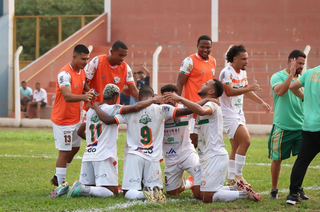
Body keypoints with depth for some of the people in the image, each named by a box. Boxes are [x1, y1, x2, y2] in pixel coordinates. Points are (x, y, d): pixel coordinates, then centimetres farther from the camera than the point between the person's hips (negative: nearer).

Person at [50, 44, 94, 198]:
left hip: (75, 118, 9)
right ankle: (61, 185, 1)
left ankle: (58, 178, 32)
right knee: (64, 151, -6)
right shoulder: (65, 74, -23)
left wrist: (89, 95, -2)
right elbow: (67, 96, -36)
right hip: (62, 120, -9)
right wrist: (83, 97, -53)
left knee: (75, 148, 17)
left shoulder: (82, 72, 5)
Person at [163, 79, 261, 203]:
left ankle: (245, 193, -3)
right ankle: (236, 188, 16)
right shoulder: (204, 106, 20)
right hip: (207, 157, 10)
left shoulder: (211, 105, -14)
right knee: (198, 194, 12)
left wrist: (180, 99, -36)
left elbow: (201, 111, -36)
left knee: (207, 198, -10)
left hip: (216, 157, -10)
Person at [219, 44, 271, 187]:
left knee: (236, 147, 10)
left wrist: (262, 103, 27)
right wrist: (248, 88, -31)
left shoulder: (242, 73, 14)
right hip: (229, 114, -9)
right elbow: (229, 92, -27)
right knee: (245, 141, -19)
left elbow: (247, 91, 28)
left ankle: (231, 179, 16)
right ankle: (238, 176, -12)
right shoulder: (227, 72, -14)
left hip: (239, 114, 9)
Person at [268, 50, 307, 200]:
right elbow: (280, 91, -24)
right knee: (277, 159, 3)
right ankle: (274, 189, 16)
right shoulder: (278, 76, -3)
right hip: (282, 127, -4)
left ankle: (298, 189, 10)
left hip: (300, 127, 4)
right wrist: (291, 74, -21)